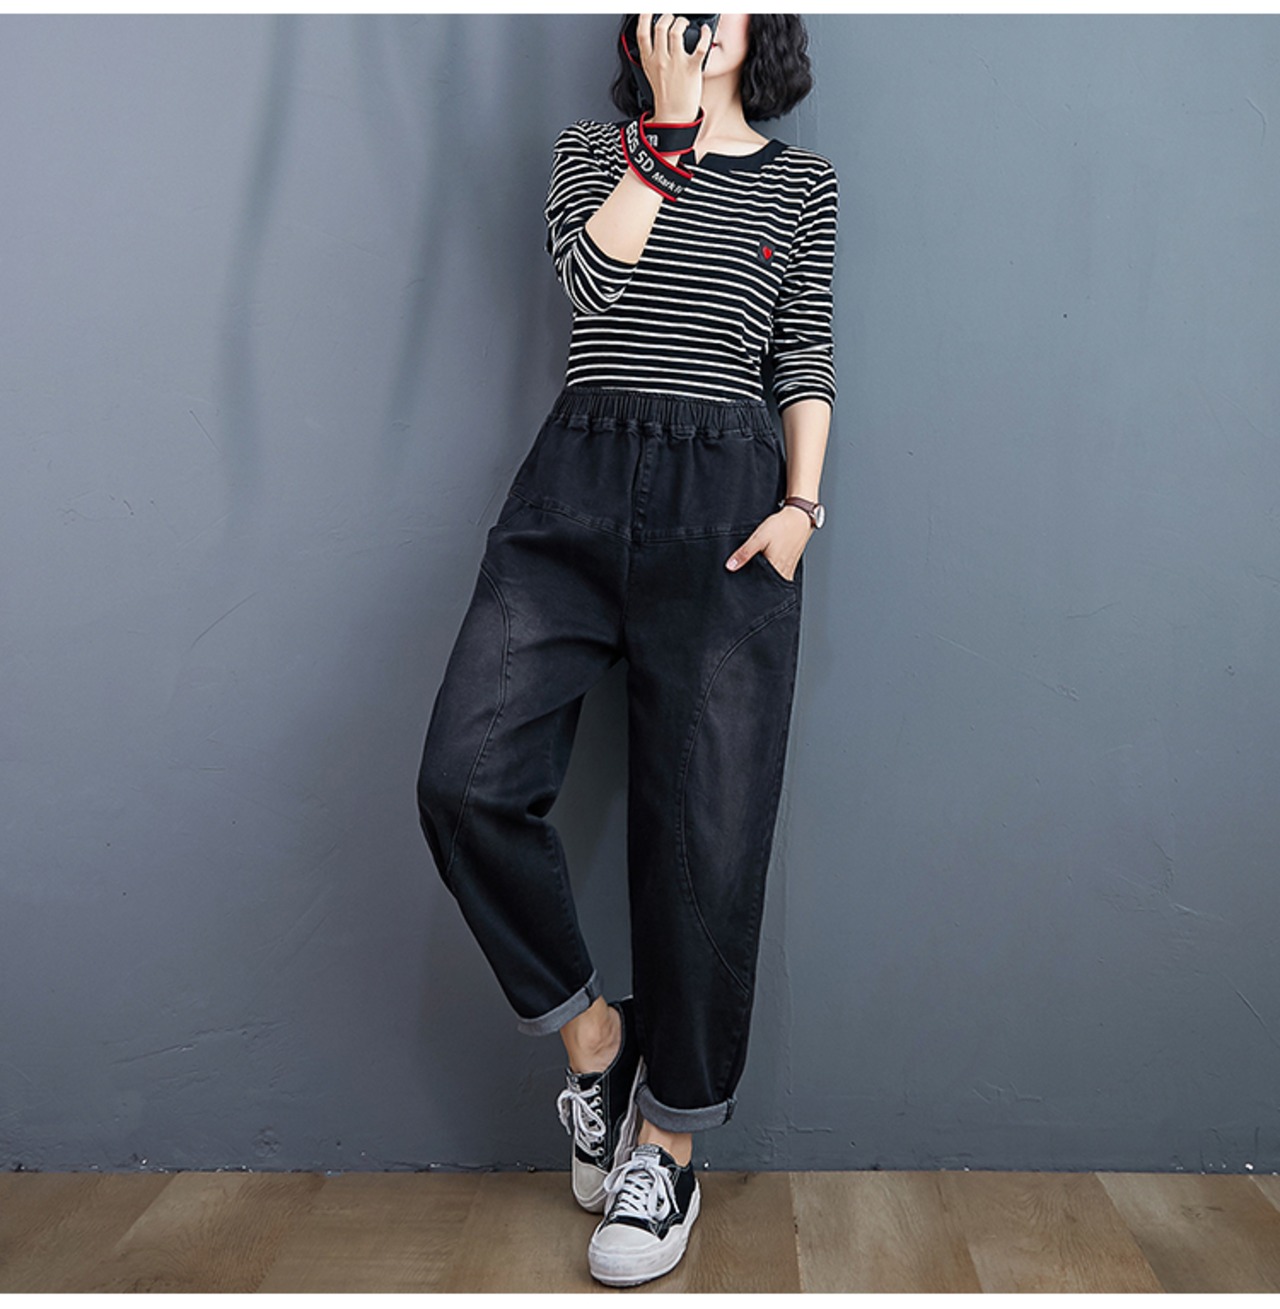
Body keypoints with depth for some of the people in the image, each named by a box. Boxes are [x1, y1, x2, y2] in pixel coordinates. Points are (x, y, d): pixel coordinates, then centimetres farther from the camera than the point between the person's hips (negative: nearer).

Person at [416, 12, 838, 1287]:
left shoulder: (803, 179, 18)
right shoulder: (595, 145, 19)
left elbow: (807, 356, 13)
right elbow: (590, 274, -1)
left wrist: (802, 504, -1)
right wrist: (670, 129, 1)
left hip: (727, 502, 0)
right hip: (577, 481, 1)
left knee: (706, 834, -5)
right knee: (468, 777, -16)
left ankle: (669, 1150, 14)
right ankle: (590, 1031, 10)